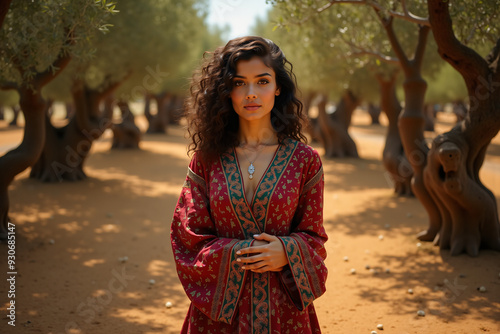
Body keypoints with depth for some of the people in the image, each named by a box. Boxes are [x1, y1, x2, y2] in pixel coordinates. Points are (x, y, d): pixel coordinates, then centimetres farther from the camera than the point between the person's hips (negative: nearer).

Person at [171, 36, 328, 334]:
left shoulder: (304, 160, -4)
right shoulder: (208, 158, -2)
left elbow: (314, 236, 2)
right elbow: (189, 238, -1)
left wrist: (286, 251, -17)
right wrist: (238, 254, -13)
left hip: (283, 307, 0)